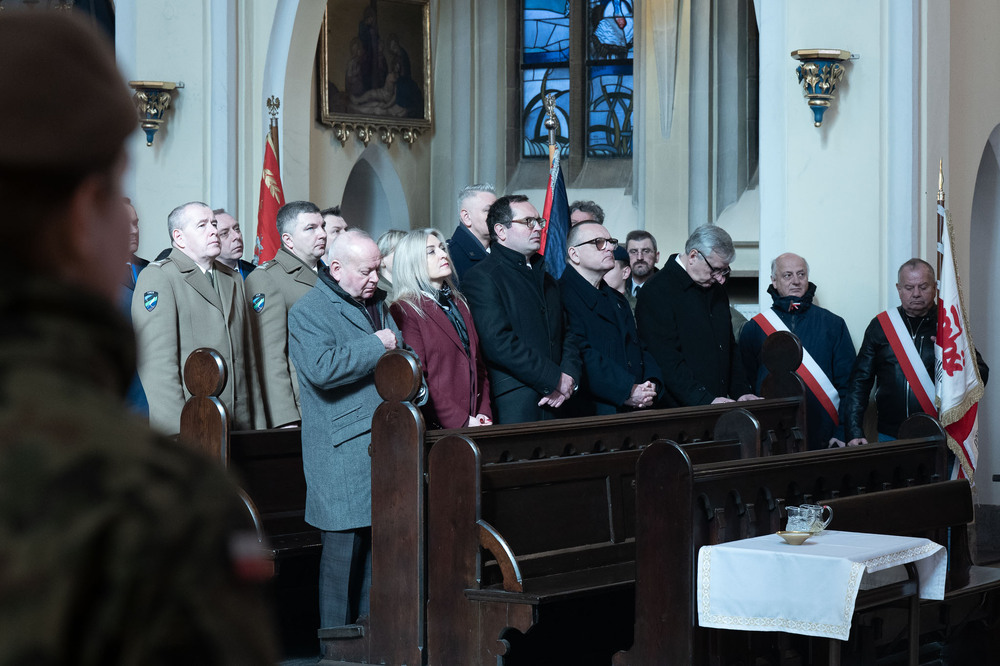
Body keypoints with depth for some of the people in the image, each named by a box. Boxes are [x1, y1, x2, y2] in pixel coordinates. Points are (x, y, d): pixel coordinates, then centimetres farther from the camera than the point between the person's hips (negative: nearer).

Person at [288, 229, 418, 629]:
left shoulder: (378, 305, 19)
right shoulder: (308, 312, -8)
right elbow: (321, 368, -25)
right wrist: (376, 346, -16)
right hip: (343, 453, -8)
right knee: (344, 547, -5)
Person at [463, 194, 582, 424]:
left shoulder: (547, 279, 23)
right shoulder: (481, 276, -3)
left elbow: (568, 335, 19)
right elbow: (498, 342, -14)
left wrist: (568, 377, -2)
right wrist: (555, 380, -12)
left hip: (553, 404, 7)